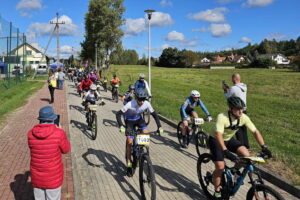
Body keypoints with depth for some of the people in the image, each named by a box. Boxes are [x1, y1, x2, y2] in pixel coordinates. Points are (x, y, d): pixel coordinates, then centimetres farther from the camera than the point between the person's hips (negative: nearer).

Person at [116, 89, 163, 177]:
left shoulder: (147, 104, -25)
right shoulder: (130, 104, -34)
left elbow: (154, 114, -13)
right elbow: (118, 114, -31)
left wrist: (159, 127, -21)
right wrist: (121, 126, -44)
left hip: (139, 119, 3)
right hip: (129, 120, -3)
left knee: (146, 132, -23)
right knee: (129, 142, -10)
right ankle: (129, 164, 2)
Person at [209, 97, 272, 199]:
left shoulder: (243, 117, -17)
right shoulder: (222, 117, -33)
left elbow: (255, 131, -14)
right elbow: (218, 135, -43)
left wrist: (264, 147, -24)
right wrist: (226, 151, -54)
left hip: (229, 139, 5)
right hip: (216, 140, -5)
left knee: (246, 154, -18)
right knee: (220, 167, -15)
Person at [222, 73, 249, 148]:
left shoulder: (234, 88, -21)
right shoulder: (244, 87, 3)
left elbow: (227, 96, -7)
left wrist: (225, 89, 8)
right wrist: (228, 87, 16)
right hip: (244, 110, 8)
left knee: (238, 130, 3)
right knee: (244, 129, 19)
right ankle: (246, 144, 29)